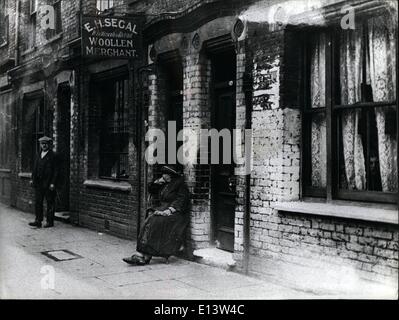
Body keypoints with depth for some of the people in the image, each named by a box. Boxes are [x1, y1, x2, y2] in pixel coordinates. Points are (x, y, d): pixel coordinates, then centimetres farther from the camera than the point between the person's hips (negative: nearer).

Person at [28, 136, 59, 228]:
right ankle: (38, 221, 13)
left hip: (48, 184, -6)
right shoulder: (38, 156, 14)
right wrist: (32, 179, 8)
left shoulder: (53, 156, -5)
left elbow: (56, 171, -8)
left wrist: (53, 183, -13)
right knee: (37, 202, 7)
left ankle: (50, 221, 8)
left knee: (50, 203, 1)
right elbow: (35, 168, 18)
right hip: (38, 184, 6)